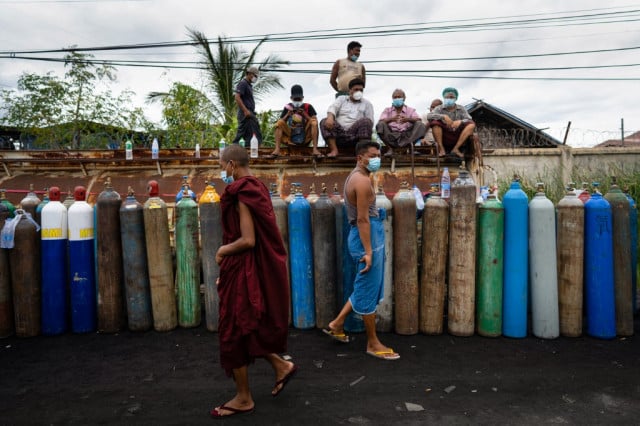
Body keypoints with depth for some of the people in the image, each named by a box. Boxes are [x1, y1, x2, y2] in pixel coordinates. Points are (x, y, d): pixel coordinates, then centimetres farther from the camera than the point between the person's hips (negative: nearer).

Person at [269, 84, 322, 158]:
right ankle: (277, 149, -29)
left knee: (314, 121, -21)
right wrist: (287, 115, -13)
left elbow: (315, 123, -5)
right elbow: (280, 124, 2)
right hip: (291, 139, 1)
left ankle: (315, 149, -29)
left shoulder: (308, 107, 4)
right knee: (280, 122, -18)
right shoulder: (288, 107, 7)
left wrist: (305, 115, -17)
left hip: (305, 138, -1)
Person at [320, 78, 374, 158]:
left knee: (366, 121, -27)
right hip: (339, 133, 1)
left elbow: (370, 121, 8)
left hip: (355, 134, -1)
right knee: (324, 122, -21)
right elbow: (333, 107, 0)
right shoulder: (341, 99, 21)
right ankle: (334, 150, -30)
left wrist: (367, 131, -15)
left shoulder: (367, 104, 19)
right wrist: (330, 117, -24)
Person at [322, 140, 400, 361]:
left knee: (365, 288, 20)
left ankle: (337, 324, 27)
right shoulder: (363, 180, -17)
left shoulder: (356, 177, 16)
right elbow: (363, 219, -22)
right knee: (368, 291, 1)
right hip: (366, 238, -11)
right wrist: (368, 251, -23)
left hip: (368, 236, 11)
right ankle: (373, 343, 14)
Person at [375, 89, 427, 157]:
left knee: (421, 125, -19)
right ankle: (390, 148, -21)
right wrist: (391, 119, -24)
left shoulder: (410, 110, 15)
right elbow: (381, 121, -3)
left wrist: (408, 119, -25)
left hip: (407, 136, 0)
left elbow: (418, 120, -4)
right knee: (380, 125, -23)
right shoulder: (387, 110, 15)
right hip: (392, 136, 0)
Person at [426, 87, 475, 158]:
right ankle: (441, 148, -19)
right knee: (434, 122, -23)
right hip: (444, 138, -2)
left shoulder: (461, 109, 8)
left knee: (471, 124, -19)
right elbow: (429, 116, -17)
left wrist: (460, 121, -28)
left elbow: (469, 120, -6)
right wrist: (443, 116, -31)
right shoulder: (439, 108, 3)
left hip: (458, 138, 2)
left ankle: (455, 149, -20)